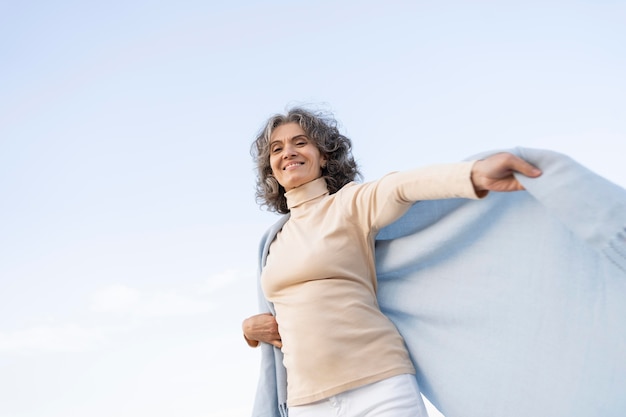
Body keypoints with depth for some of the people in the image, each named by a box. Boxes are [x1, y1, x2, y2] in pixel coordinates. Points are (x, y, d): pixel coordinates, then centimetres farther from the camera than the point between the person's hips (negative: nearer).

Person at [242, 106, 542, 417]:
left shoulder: (351, 202, 0)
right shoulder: (275, 242, 15)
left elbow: (402, 186, -23)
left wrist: (475, 174, -42)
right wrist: (250, 327, 5)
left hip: (378, 385, -5)